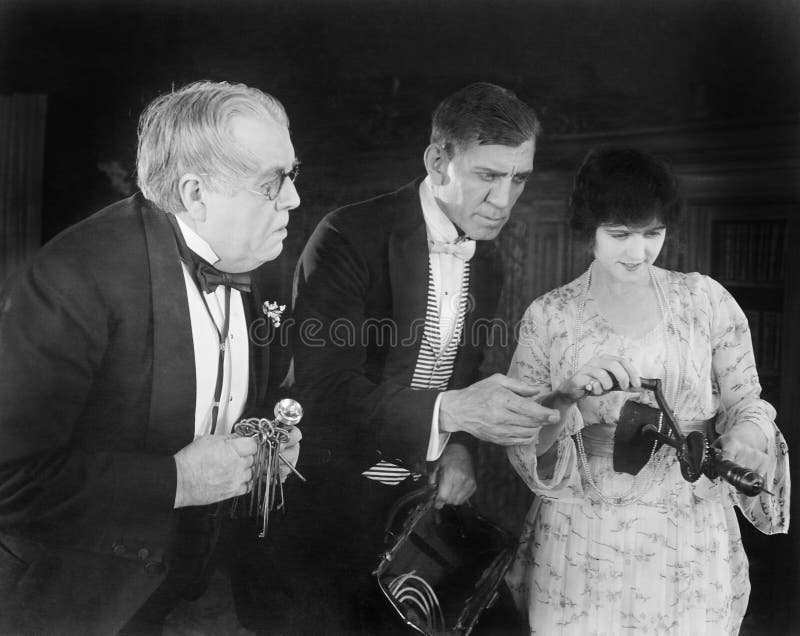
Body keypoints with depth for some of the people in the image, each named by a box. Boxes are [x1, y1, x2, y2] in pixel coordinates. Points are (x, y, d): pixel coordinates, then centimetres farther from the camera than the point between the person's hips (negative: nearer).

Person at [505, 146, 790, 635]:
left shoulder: (707, 300, -2)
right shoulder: (549, 316, -4)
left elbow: (745, 403, 5)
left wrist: (747, 440, -16)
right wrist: (570, 394, -22)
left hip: (692, 545, 1)